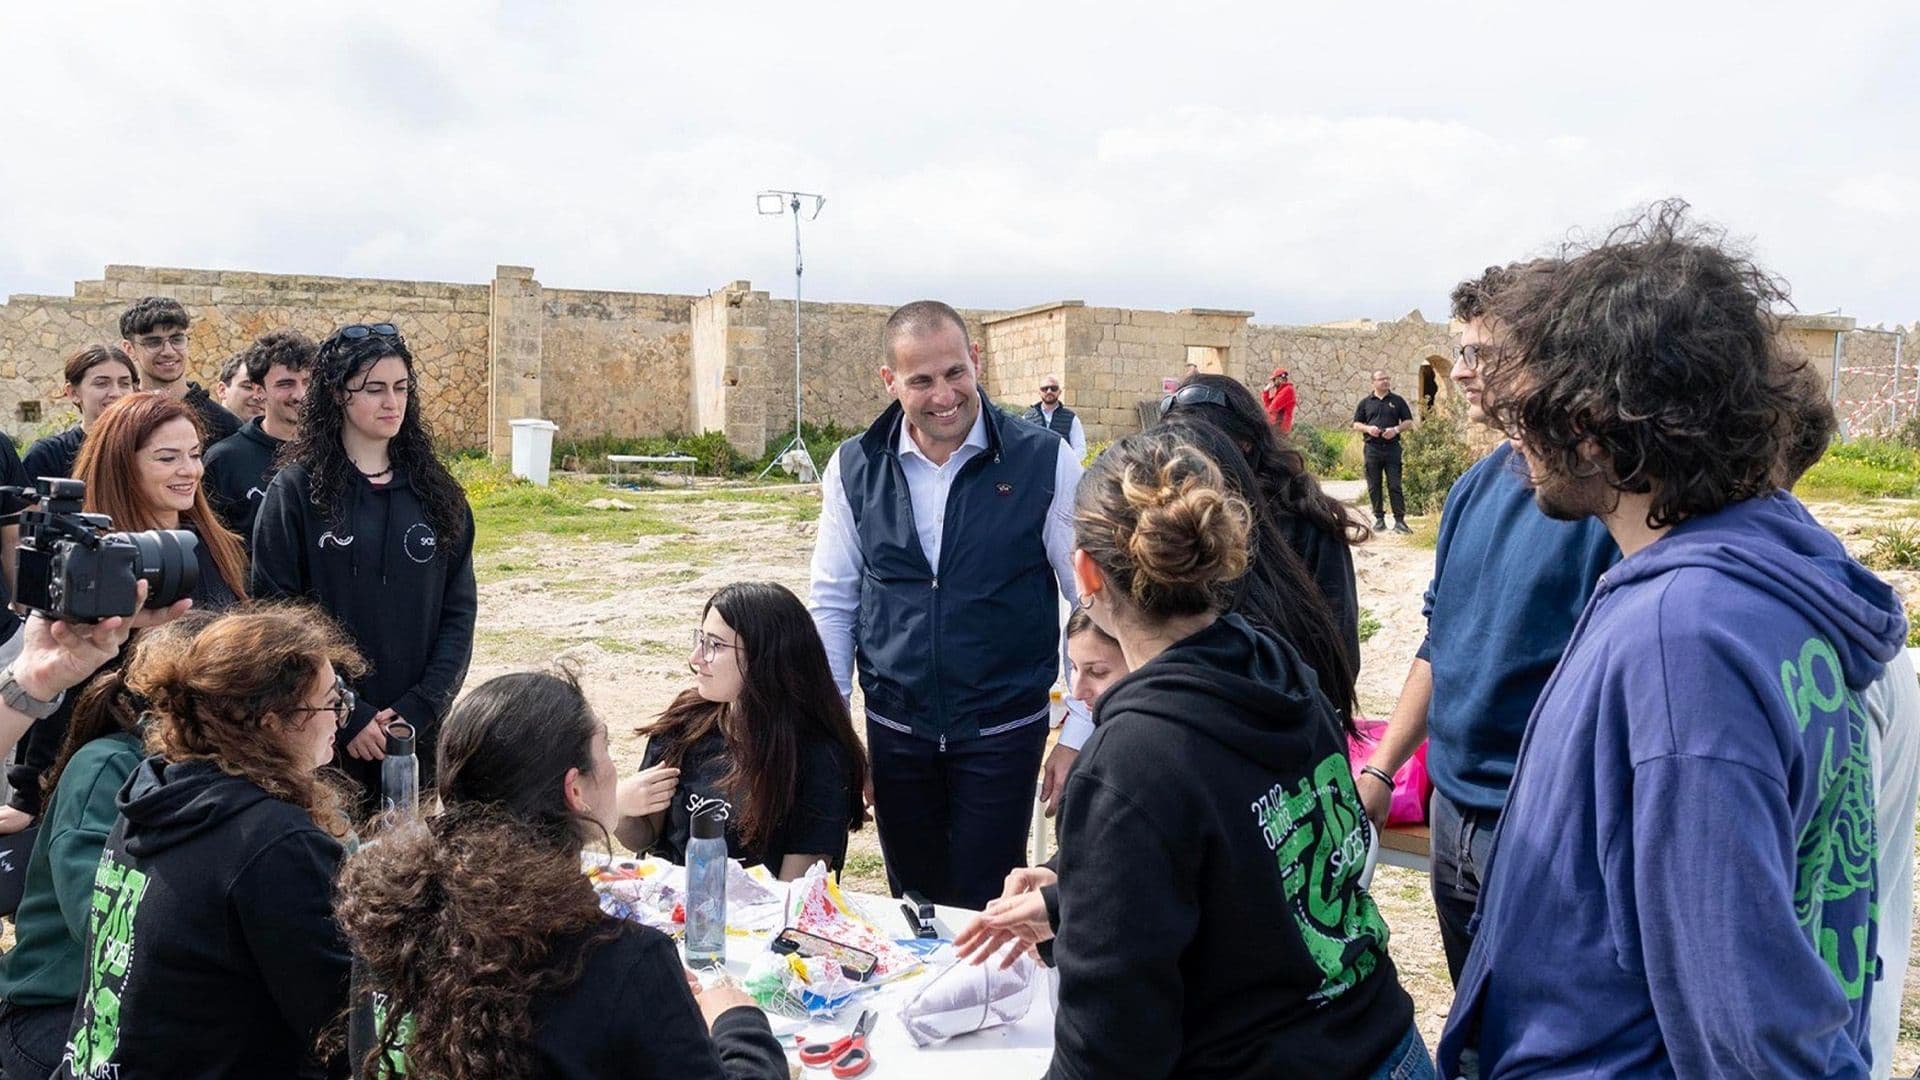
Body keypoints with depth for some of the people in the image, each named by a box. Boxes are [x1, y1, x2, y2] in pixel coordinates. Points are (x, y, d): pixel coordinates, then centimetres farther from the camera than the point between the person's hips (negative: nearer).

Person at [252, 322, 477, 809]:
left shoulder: (437, 493, 6)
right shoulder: (296, 490, -3)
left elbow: (458, 612, 4)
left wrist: (418, 708, -7)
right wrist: (347, 716, -13)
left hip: (420, 730, 3)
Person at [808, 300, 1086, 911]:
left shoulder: (1044, 463, -10)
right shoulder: (854, 469, -2)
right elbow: (832, 603, 6)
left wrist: (1080, 735, -6)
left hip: (1004, 731, -3)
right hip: (894, 732, 3)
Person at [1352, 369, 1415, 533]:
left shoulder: (1398, 401, 9)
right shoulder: (1365, 402, 10)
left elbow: (1409, 422, 9)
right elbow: (1356, 425, 10)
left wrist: (1396, 429, -10)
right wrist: (1368, 428, -9)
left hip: (1392, 447, -1)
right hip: (1372, 448, 1)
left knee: (1395, 485, -4)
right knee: (1374, 486, 3)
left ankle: (1399, 519, -3)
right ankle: (1379, 518, 12)